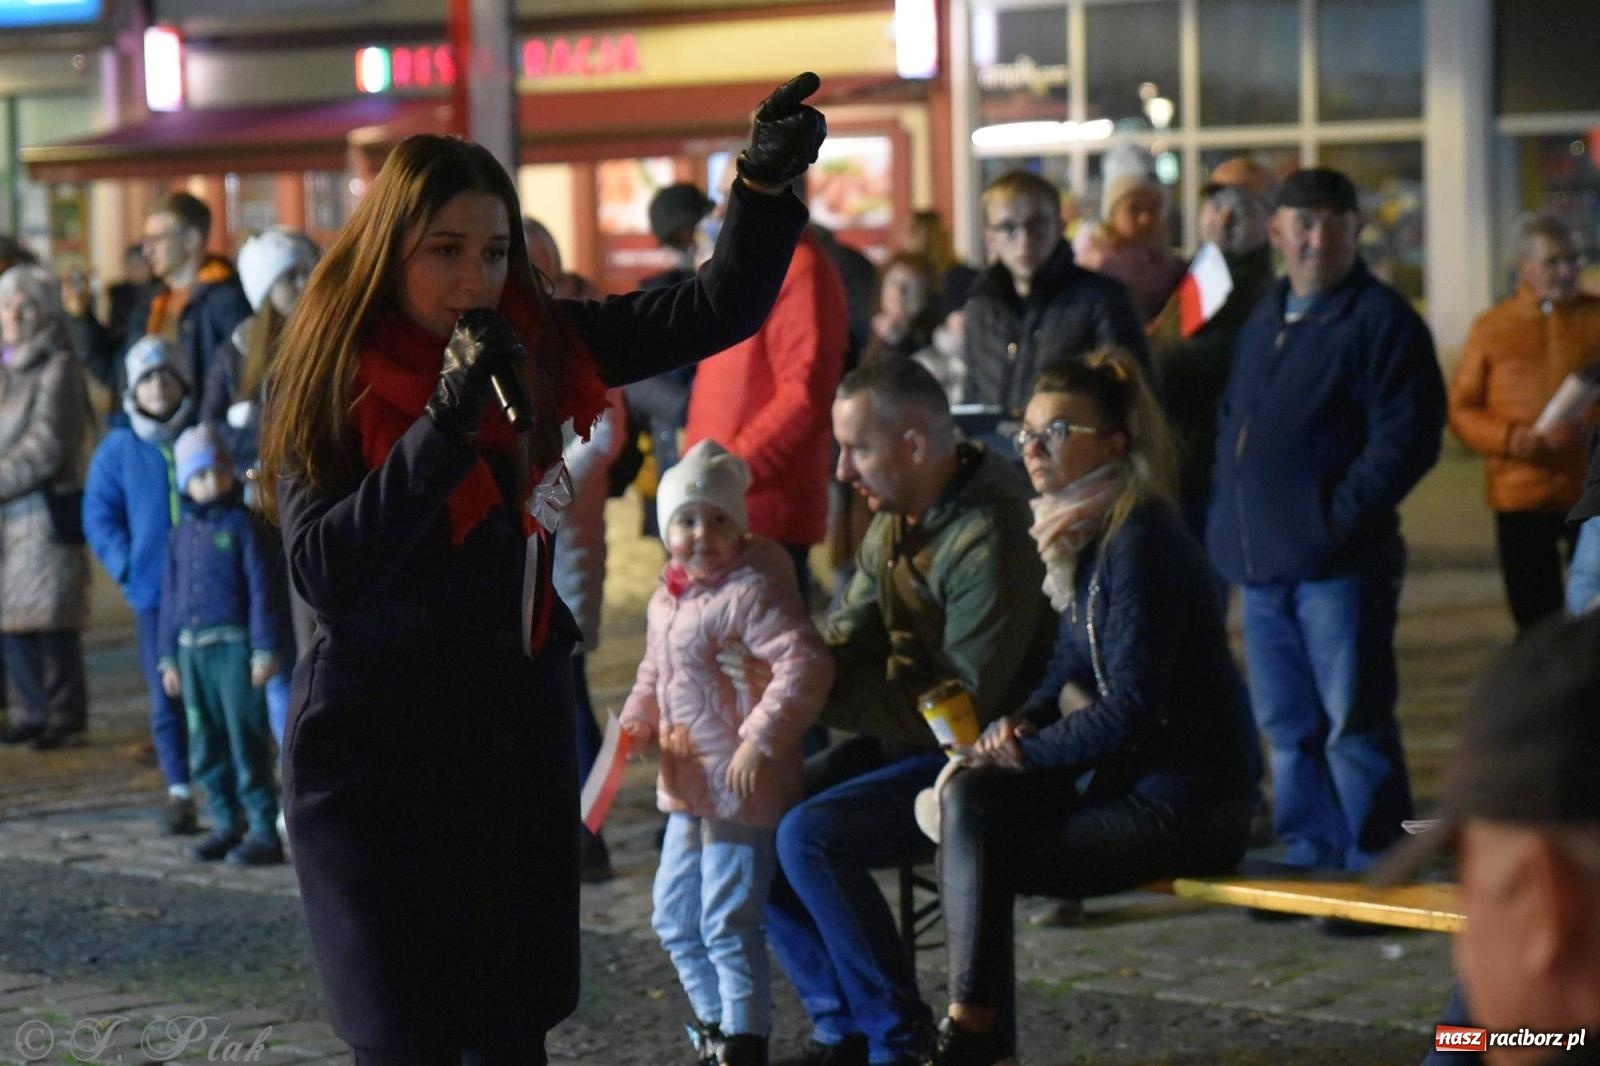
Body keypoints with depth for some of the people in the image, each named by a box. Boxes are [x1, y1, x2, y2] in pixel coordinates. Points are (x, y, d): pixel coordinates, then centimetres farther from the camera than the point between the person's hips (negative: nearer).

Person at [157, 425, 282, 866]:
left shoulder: (242, 524, -4)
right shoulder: (181, 533, 13)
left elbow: (261, 589, -7)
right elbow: (169, 595, 18)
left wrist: (264, 648, -11)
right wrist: (169, 656, 16)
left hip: (234, 647, -6)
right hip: (192, 649, 6)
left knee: (246, 743, -5)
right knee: (205, 747, 10)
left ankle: (263, 831, -2)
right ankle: (226, 824, 19)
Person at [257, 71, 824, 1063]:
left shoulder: (539, 348, -1)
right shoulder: (330, 383, -10)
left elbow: (719, 310, -2)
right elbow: (326, 570, -21)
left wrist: (767, 183, -17)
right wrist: (445, 424, -26)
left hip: (519, 731, 4)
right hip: (375, 748, -3)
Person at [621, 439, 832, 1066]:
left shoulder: (752, 592, -18)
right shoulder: (666, 599, 9)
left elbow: (805, 666, -27)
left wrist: (761, 739, -29)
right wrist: (636, 724, 8)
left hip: (741, 788, -9)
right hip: (687, 786, 9)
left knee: (728, 925, -4)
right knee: (674, 919, 19)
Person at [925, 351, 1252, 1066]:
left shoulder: (1141, 540, -19)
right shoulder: (1085, 531, 10)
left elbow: (1129, 710, -22)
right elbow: (1072, 669, 19)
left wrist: (1026, 752, -12)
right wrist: (1025, 722, -1)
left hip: (1184, 805, -8)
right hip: (1125, 777, 8)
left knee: (983, 853, -11)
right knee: (967, 797, -11)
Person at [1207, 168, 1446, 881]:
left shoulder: (1381, 319, -8)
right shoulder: (1264, 320, 18)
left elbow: (1407, 436, -15)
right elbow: (1233, 419, 28)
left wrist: (1342, 516, -18)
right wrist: (1229, 514, 14)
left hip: (1339, 564, -8)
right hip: (1263, 564, 8)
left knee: (1353, 723, -6)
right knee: (1286, 725, 14)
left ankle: (1375, 869, 0)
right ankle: (1308, 855, 24)